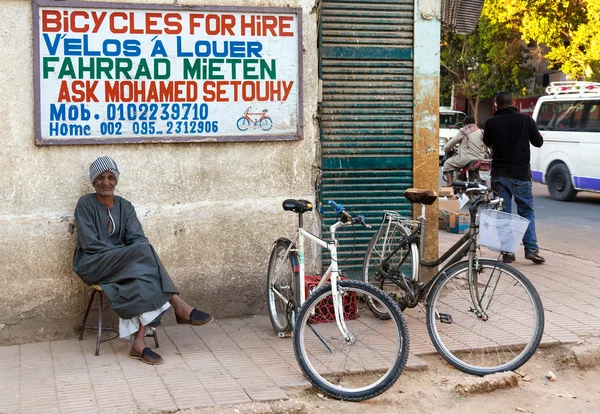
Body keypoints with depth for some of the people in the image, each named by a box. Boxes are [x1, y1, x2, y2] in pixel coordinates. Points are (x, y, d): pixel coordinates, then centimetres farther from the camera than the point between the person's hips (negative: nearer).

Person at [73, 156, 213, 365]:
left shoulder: (125, 206, 13)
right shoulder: (85, 204, -2)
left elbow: (137, 238, 1)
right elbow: (89, 243, -11)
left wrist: (139, 253, -23)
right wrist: (129, 252, -18)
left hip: (124, 263, 5)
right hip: (92, 265, -5)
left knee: (143, 278, -32)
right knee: (142, 252, -31)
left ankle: (139, 342, -40)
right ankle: (178, 305, -32)